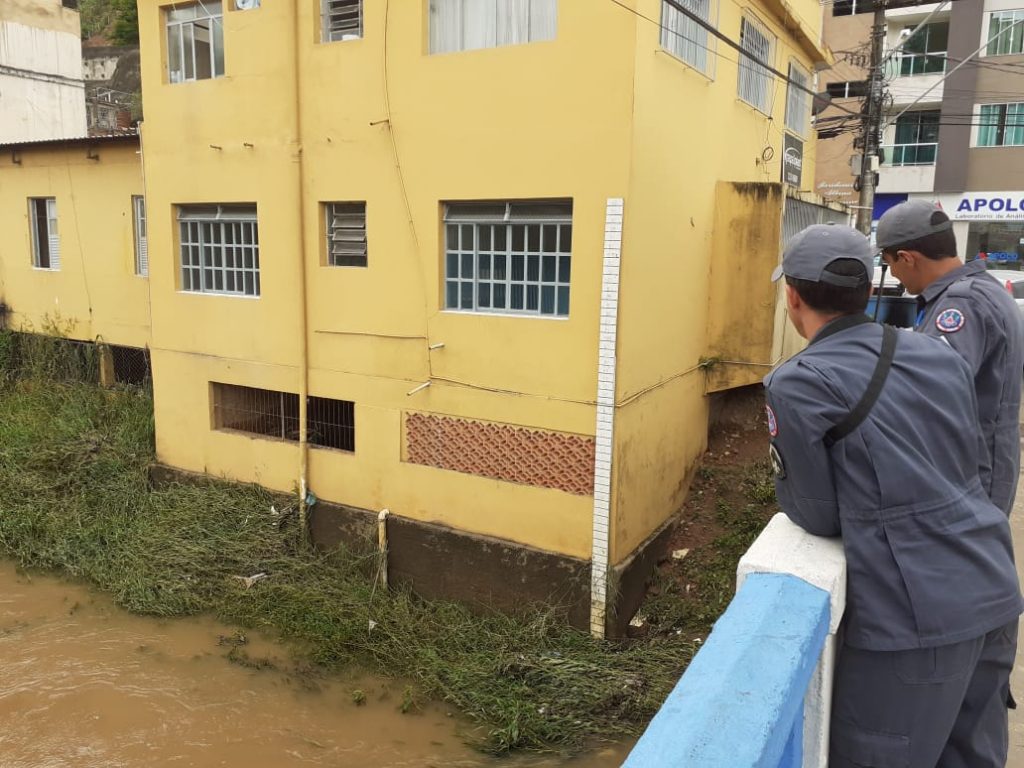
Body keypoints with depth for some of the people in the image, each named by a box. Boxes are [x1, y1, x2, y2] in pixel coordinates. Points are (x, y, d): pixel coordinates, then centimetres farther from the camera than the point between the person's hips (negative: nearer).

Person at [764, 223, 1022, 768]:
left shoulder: (798, 383, -13)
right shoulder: (939, 354, 7)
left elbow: (818, 517, -8)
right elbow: (968, 460, 16)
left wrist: (788, 493, 10)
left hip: (916, 615, -7)